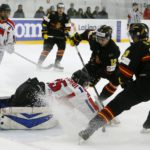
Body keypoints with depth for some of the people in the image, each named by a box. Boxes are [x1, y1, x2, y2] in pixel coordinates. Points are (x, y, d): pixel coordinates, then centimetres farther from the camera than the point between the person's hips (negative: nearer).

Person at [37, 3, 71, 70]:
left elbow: (67, 28, 0)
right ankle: (39, 63, -4)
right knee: (47, 48, -11)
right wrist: (44, 32, -15)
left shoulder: (66, 18, 0)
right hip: (50, 35, -4)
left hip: (60, 36, 4)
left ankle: (57, 63, 4)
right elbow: (44, 22, -11)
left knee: (62, 47, -8)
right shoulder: (51, 15, -11)